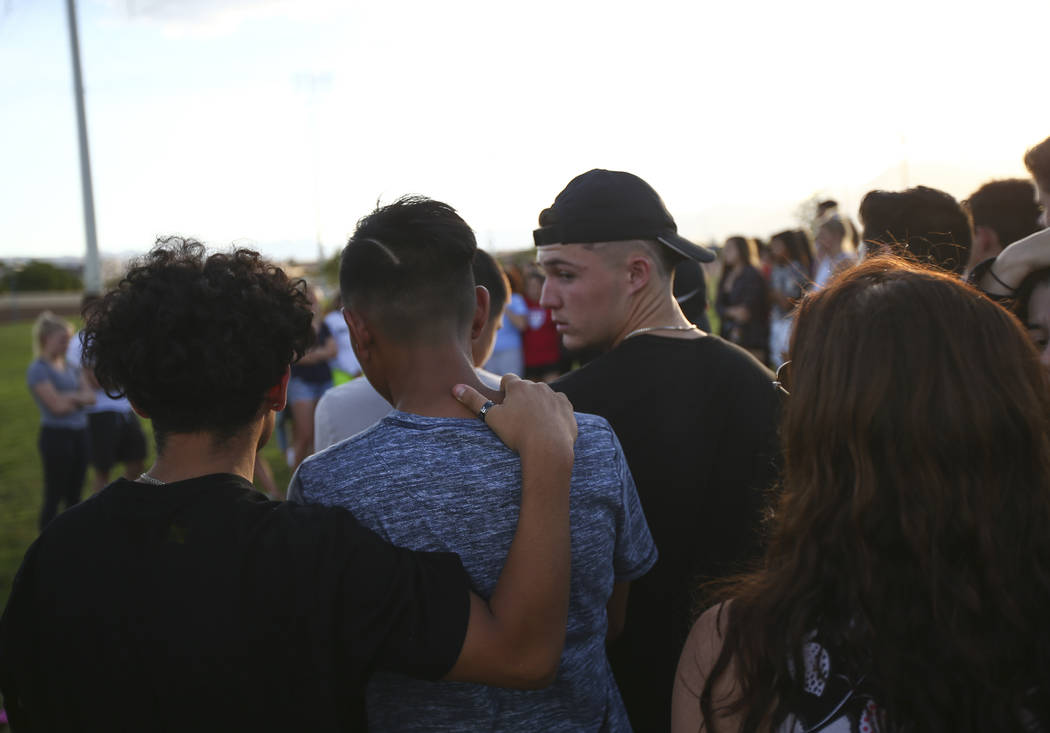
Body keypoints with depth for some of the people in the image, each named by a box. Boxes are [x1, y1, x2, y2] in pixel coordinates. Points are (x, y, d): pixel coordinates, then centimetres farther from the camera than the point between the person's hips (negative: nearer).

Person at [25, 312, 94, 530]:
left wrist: (71, 397, -13)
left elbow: (91, 396, 3)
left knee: (74, 495, 13)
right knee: (53, 497, -1)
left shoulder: (71, 367, 12)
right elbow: (57, 406, -17)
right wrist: (78, 397, -1)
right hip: (56, 436, -7)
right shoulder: (38, 370, -10)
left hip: (80, 433, 7)